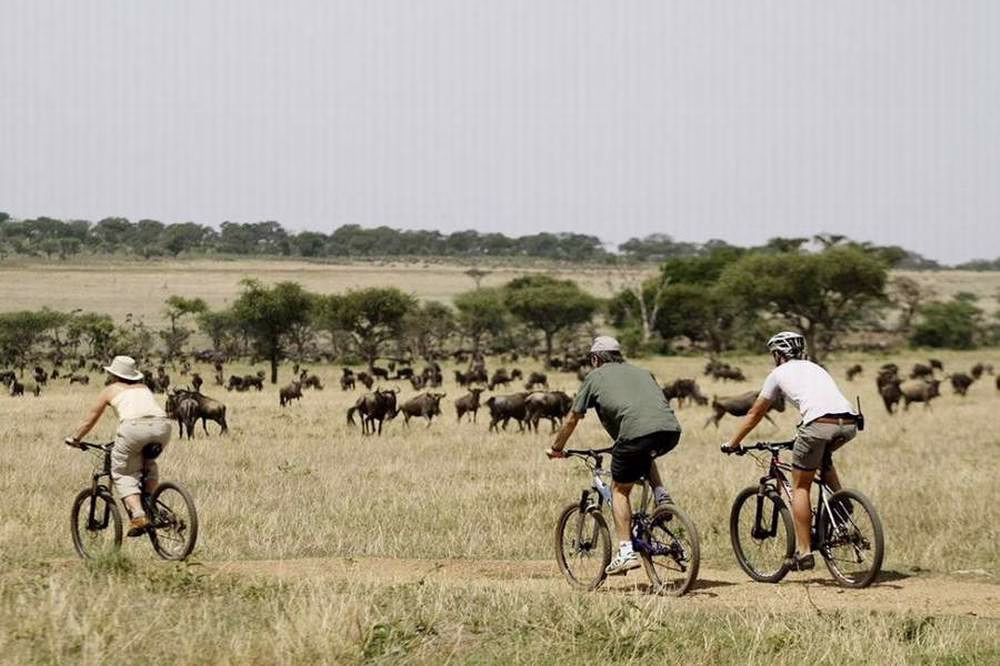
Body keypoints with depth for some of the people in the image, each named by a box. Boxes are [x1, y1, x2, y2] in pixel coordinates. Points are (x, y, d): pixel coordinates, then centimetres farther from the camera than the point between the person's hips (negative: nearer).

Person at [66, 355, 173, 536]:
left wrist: (74, 438, 44)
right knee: (148, 463, 32)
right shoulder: (143, 387, 34)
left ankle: (138, 515, -13)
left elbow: (90, 419, 30)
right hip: (162, 426, 5)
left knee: (123, 474, 7)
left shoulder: (111, 390, 23)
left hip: (134, 427, -4)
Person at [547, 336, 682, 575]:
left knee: (619, 490, 14)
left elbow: (572, 418, 26)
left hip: (636, 433, -5)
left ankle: (626, 552, 5)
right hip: (671, 430, 5)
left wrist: (556, 448, 41)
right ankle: (661, 496, 16)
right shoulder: (640, 372, 33)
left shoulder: (595, 377, 20)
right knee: (644, 456, 38)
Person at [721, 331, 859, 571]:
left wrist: (733, 443, 40)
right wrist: (804, 437, 63)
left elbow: (755, 413, 28)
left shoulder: (779, 373, 20)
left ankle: (804, 551, 6)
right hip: (849, 424, 5)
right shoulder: (815, 368, 35)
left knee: (800, 487, 10)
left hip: (820, 425, -5)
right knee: (824, 456, 38)